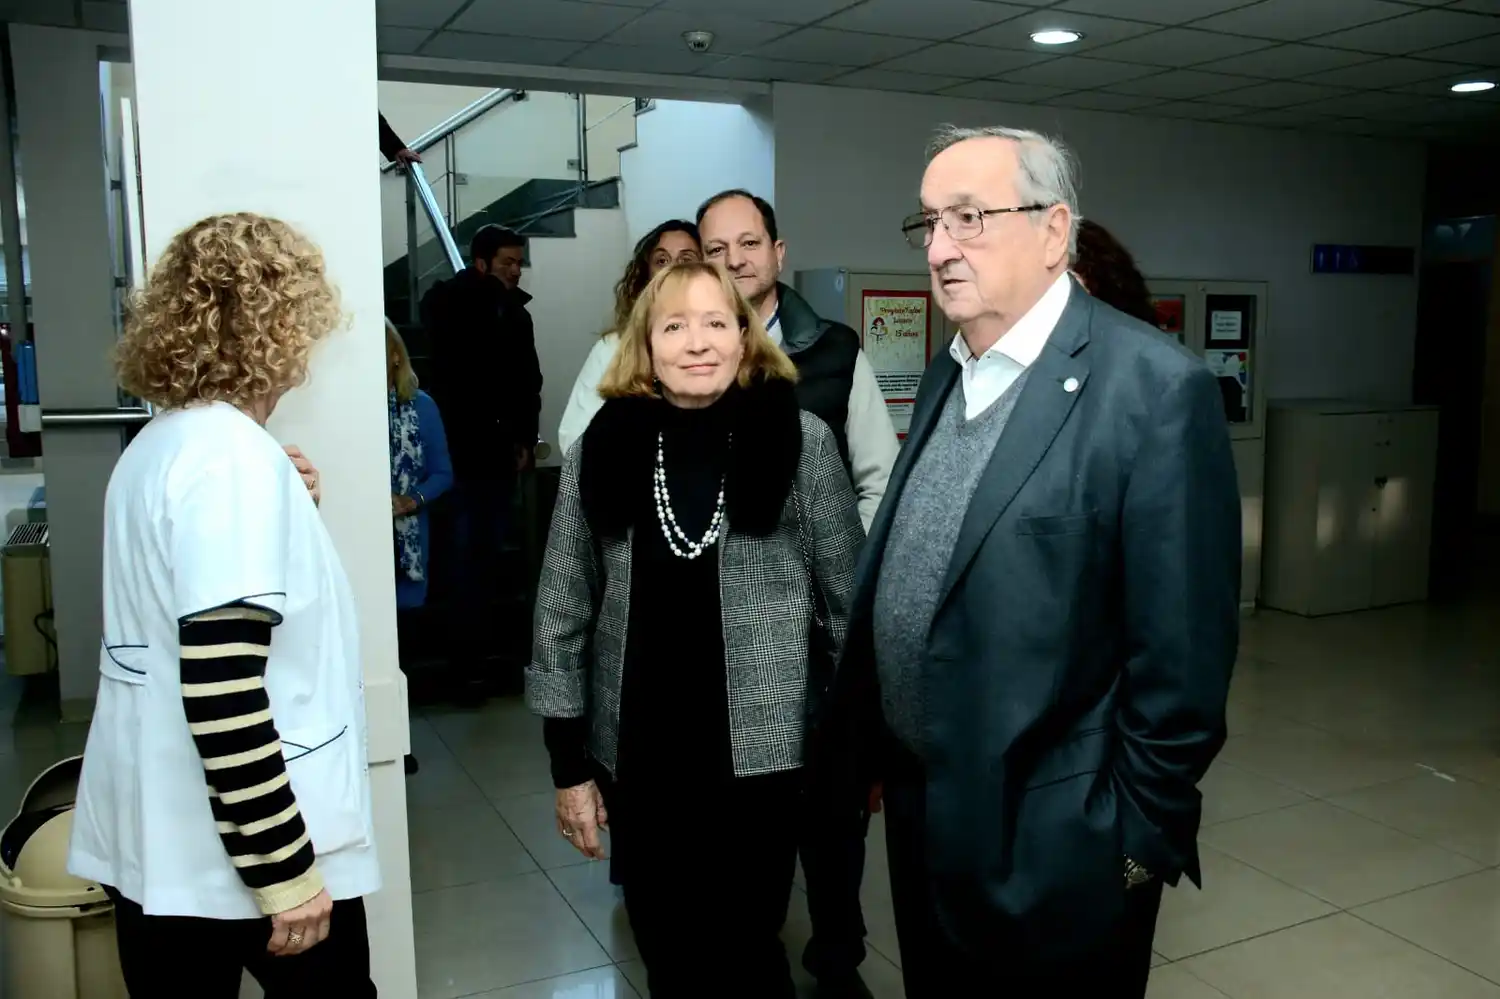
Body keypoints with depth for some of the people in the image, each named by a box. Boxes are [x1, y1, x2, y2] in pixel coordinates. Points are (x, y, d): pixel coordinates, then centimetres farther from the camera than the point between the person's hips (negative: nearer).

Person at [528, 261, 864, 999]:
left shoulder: (801, 441, -5)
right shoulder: (602, 448, 0)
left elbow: (848, 600, -1)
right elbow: (562, 612, 3)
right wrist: (568, 763, 3)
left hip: (760, 750, -2)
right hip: (640, 755, 2)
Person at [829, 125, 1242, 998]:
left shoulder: (1156, 387, -17)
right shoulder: (948, 374, 7)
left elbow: (1180, 651, -17)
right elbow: (899, 574, 9)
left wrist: (1143, 836, -13)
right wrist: (869, 748, 10)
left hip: (1051, 842, -7)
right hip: (921, 811, 7)